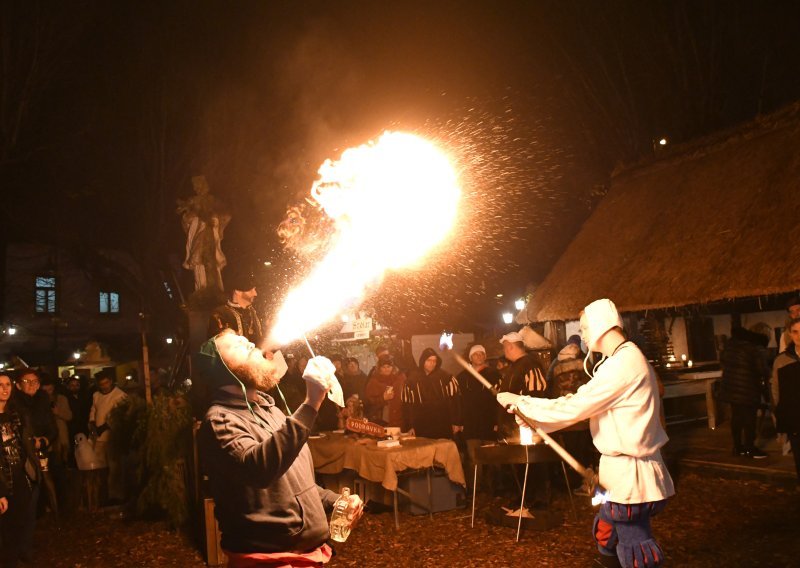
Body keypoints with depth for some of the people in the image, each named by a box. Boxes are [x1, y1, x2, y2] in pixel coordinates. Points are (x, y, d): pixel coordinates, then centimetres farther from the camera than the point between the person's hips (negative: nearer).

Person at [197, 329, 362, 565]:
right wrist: (311, 403, -37)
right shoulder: (219, 420, -15)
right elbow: (258, 469, -35)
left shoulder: (268, 409, 14)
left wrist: (334, 500, 8)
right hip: (268, 557, -8)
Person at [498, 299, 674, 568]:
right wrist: (525, 405, 7)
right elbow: (581, 399, 13)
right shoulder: (623, 359, 12)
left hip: (630, 475, -10)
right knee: (606, 539, 19)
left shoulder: (624, 363, -21)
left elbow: (573, 408, -20)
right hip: (621, 470, 10)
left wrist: (520, 401, -10)